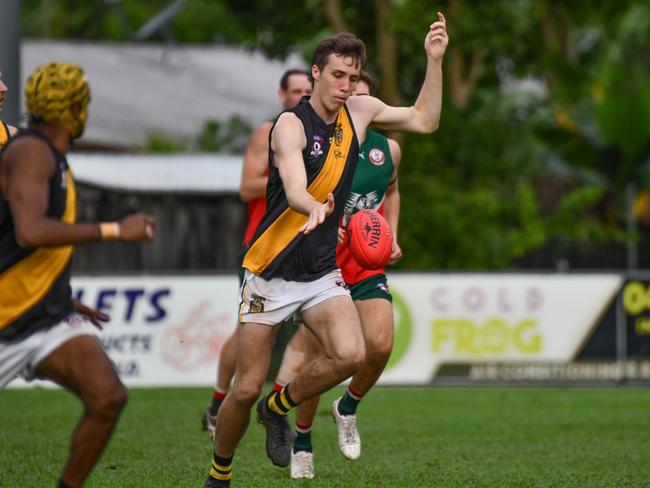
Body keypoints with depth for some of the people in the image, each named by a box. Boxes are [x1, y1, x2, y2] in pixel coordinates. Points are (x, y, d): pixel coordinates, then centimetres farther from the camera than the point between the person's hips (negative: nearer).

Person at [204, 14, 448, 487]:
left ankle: (278, 408, 4)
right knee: (247, 389, -3)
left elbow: (425, 120, 14)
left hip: (323, 271, 5)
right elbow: (295, 190, -32)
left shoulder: (359, 111, 4)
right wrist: (316, 209, -54)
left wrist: (435, 61, 3)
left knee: (350, 355, -23)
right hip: (271, 271, -5)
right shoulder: (291, 124, -16)